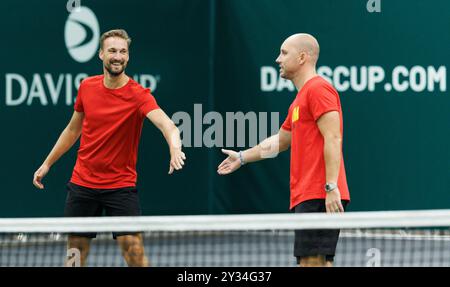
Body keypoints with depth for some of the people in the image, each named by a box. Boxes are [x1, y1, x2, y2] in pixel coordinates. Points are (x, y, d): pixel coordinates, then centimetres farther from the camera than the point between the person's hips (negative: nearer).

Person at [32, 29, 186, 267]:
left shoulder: (138, 95, -15)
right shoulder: (87, 87, 0)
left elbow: (165, 124, -33)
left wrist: (175, 148, -55)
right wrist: (47, 163, 19)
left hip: (121, 185, -4)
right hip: (82, 183, 4)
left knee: (134, 249, -12)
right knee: (76, 249, 9)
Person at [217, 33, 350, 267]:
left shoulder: (318, 89, -8)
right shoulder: (300, 99, 24)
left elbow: (333, 139, -18)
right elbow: (279, 141, 38)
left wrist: (331, 187, -24)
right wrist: (242, 157, 43)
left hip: (319, 196, -10)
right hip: (306, 197, 10)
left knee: (313, 261, -14)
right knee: (309, 263, 8)